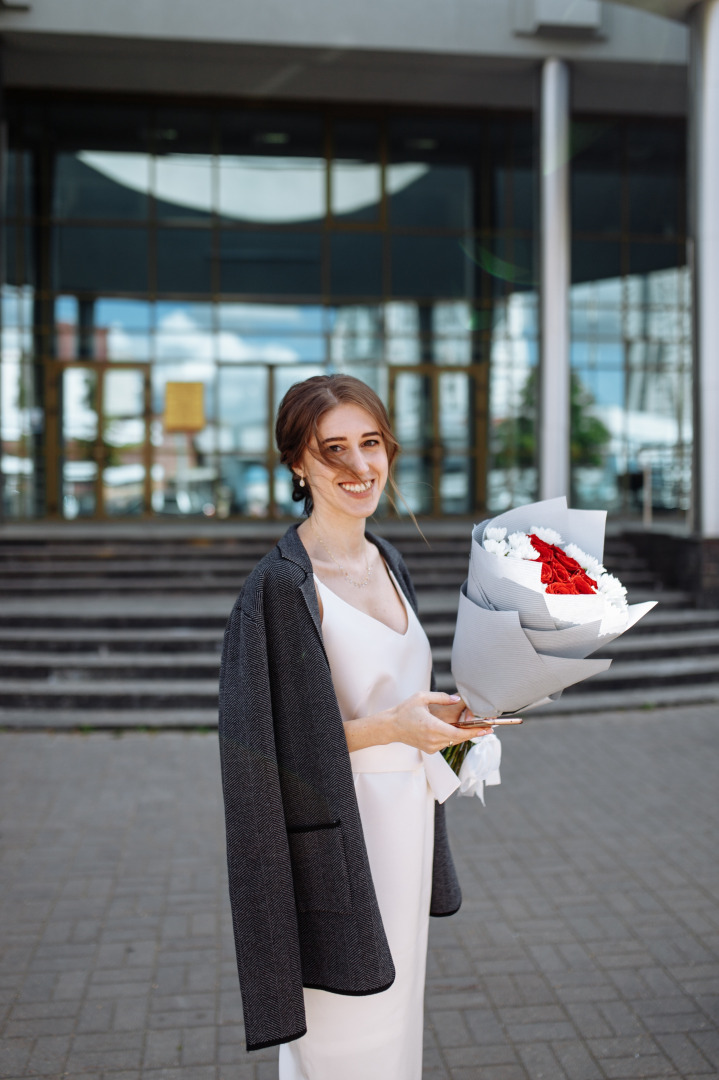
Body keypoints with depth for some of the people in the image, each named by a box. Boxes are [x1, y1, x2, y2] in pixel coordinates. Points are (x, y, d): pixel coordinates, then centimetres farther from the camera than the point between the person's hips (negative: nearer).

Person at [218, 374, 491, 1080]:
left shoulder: (386, 561, 7)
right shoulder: (281, 584, -18)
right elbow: (263, 742, -18)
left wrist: (443, 715, -2)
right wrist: (388, 726, -22)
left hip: (404, 828, 8)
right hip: (337, 848, -8)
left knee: (393, 1022, 22)